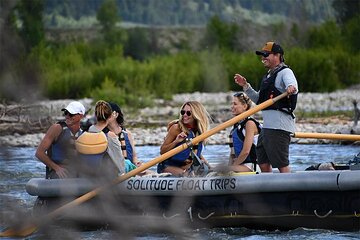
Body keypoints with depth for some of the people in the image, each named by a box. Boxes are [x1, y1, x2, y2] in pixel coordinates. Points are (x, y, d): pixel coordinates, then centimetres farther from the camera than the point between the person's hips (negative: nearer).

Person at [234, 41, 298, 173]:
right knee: (263, 163, 11)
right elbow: (259, 99, 28)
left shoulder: (285, 72, -5)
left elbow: (292, 85, -27)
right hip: (267, 126, 10)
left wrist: (291, 88, -50)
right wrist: (246, 86, 20)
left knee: (282, 164, -11)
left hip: (279, 126, -10)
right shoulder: (269, 76, 24)